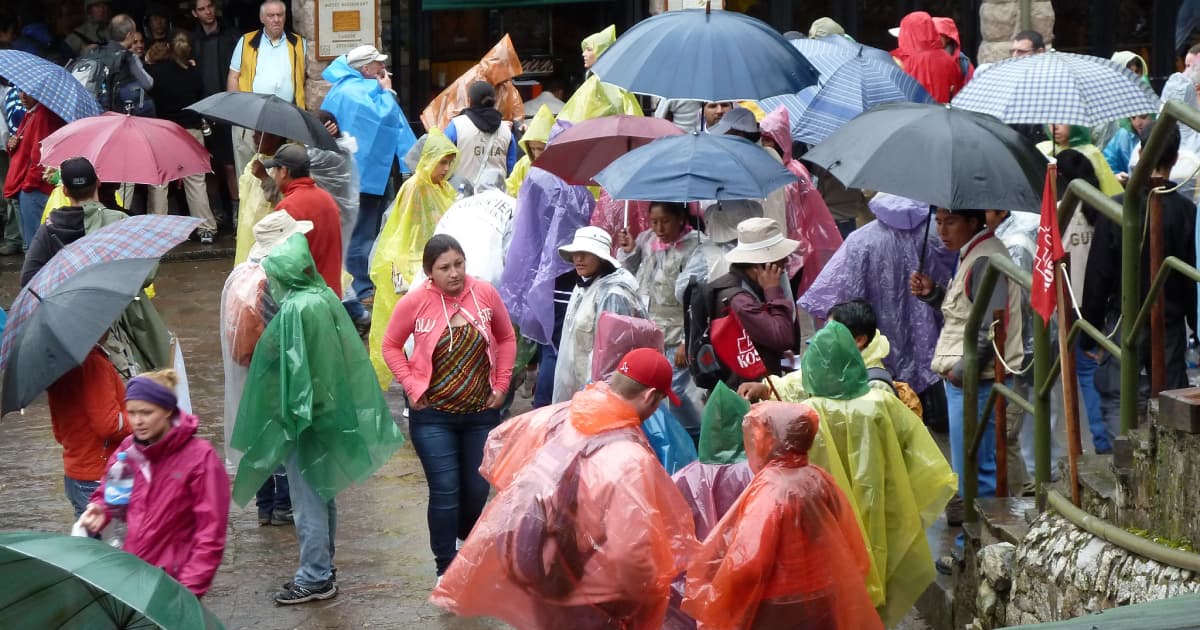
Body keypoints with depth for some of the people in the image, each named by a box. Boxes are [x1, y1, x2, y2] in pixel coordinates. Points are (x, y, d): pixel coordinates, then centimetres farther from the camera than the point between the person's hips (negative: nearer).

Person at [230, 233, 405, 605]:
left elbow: (294, 368, -21)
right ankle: (323, 566, 30)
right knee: (323, 494, 19)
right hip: (332, 410, 9)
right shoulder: (325, 298, 2)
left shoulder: (295, 310, -22)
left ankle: (315, 578, 8)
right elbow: (347, 355, 9)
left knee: (308, 500, 1)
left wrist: (291, 416, -14)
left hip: (304, 418, -9)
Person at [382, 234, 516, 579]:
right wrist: (412, 386, -8)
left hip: (481, 412, 3)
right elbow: (391, 346, 1)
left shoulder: (485, 294, -6)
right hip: (433, 415, -3)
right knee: (445, 491, -5)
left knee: (477, 489, 12)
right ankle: (446, 567, 7)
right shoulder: (415, 302, -12)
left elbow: (506, 338, 8)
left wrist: (501, 384, 2)